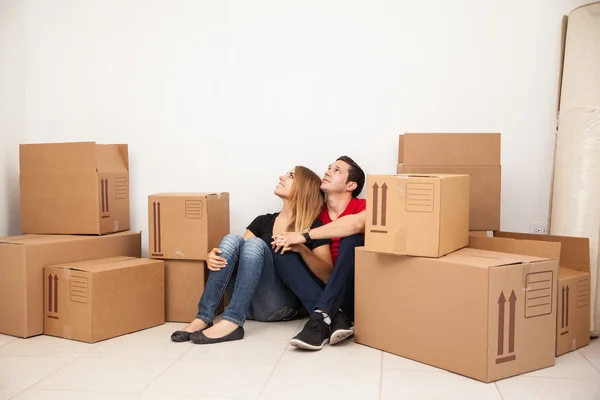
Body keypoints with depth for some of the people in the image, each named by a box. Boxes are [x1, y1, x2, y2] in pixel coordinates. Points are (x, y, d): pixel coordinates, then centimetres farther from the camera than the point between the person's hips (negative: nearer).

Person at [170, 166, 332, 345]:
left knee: (255, 244, -24)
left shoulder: (313, 227, 2)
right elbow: (238, 253, 10)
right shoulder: (263, 221, 16)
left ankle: (232, 322, -39)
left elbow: (328, 273, -8)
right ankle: (203, 318, -28)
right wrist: (212, 257, -13)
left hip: (279, 305, -4)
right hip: (248, 303, 4)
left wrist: (301, 248, -24)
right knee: (232, 239, -17)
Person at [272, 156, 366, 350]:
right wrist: (290, 241, -17)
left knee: (351, 240, -26)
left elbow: (356, 224, -28)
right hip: (320, 290, 4)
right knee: (282, 253, -14)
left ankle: (321, 318, -35)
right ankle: (334, 318, -31)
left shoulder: (363, 207, -4)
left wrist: (304, 236, -25)